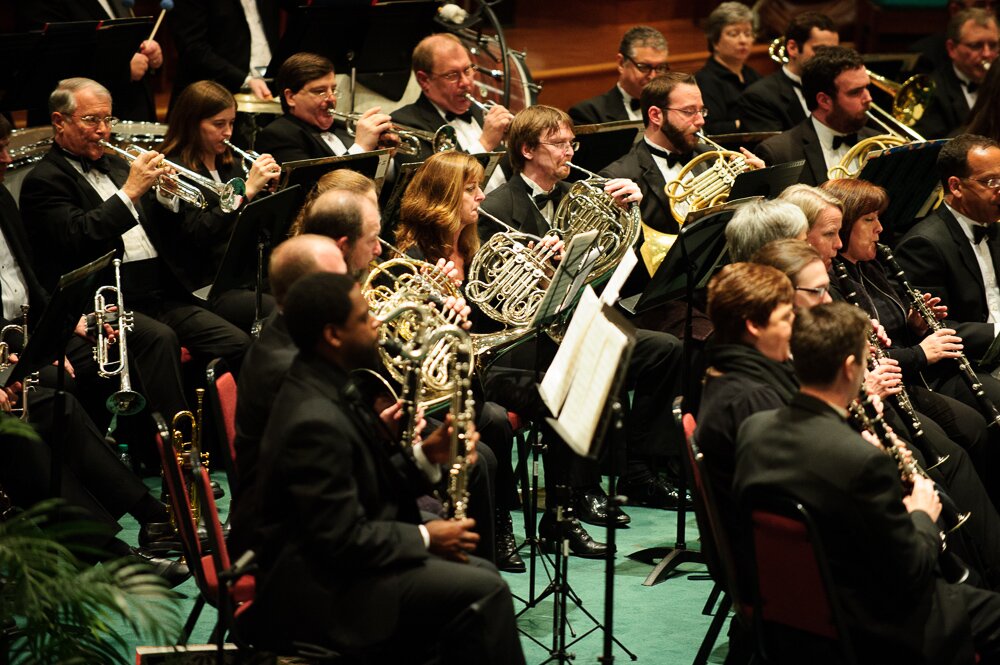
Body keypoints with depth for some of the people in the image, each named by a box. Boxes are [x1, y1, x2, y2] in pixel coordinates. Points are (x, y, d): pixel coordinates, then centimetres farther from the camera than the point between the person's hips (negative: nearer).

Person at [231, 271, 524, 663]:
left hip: (338, 556, 10)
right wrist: (424, 538, -12)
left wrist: (422, 453, 1)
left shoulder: (321, 383, 5)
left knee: (481, 574, 10)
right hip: (319, 590, -10)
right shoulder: (315, 421, -26)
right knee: (484, 592, -17)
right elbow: (343, 540, -25)